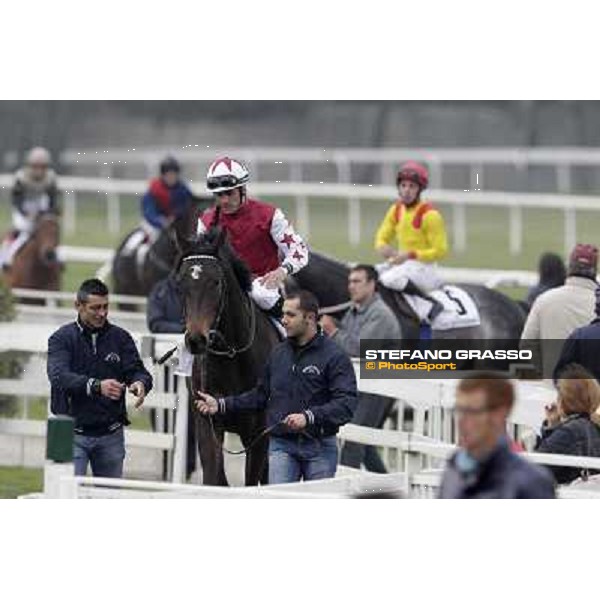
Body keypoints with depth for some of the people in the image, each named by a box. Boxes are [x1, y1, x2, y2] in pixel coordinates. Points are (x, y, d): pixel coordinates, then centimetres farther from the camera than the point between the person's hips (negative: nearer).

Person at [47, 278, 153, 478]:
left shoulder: (120, 337, 8)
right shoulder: (62, 338, -3)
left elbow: (136, 370, 0)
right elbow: (58, 377, -18)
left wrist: (140, 382, -27)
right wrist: (96, 386, -36)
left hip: (111, 436, 3)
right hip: (73, 435, -3)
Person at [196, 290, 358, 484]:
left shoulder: (335, 356, -9)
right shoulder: (278, 353, 9)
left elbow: (346, 403, -19)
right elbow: (261, 395, 17)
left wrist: (309, 417, -31)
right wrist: (221, 405, 8)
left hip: (319, 447, -3)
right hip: (282, 445, 3)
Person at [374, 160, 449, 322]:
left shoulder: (430, 215, -14)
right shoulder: (396, 210, 8)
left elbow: (440, 251, -14)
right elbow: (382, 237, 14)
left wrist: (410, 255, -22)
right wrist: (383, 248, -11)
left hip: (424, 265, -8)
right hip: (401, 262, 8)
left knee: (390, 278, -33)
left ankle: (433, 303, -20)